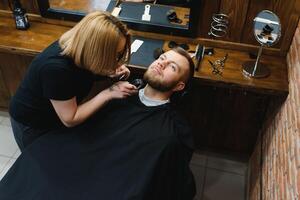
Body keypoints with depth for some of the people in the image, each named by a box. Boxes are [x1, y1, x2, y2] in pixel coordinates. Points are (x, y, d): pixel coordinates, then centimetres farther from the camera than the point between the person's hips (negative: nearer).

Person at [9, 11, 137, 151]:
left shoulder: (75, 46, -21)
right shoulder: (56, 67, -40)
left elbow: (84, 71, 4)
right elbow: (70, 119, -29)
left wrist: (109, 72, -16)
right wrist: (109, 93, -29)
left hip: (55, 116, 6)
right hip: (32, 125, -6)